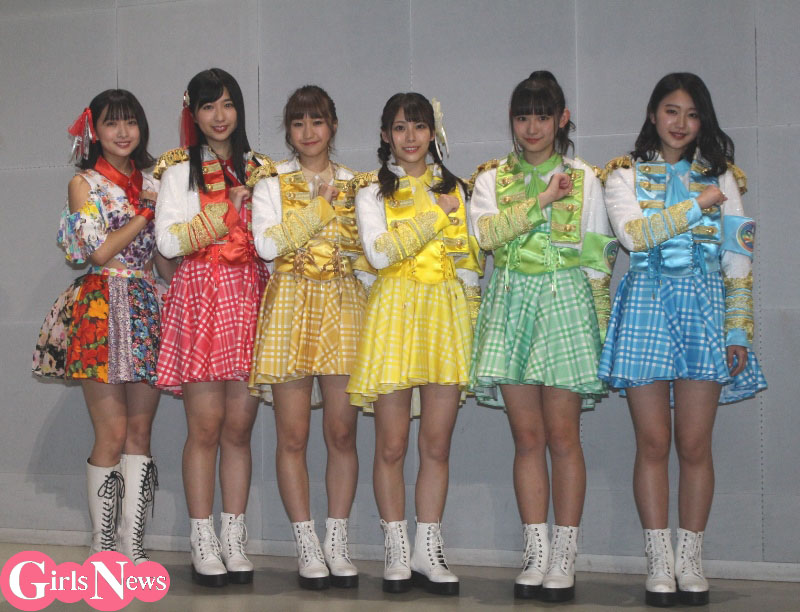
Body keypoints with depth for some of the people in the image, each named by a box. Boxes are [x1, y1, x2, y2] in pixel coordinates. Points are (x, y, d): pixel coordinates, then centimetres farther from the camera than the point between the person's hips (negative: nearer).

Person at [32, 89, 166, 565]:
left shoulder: (152, 184, 16)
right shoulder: (84, 184, 4)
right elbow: (99, 251, -9)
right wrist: (146, 211, -7)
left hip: (146, 312, 4)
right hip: (101, 311, -4)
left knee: (141, 431, 2)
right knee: (113, 433, -7)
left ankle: (133, 546, 6)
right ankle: (103, 548, 3)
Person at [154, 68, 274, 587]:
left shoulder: (259, 169, 17)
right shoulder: (180, 169, 7)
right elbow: (168, 241, -4)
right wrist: (228, 213, -7)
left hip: (250, 298, 3)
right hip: (201, 296, -3)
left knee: (240, 426, 2)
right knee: (206, 425, -6)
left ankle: (234, 540, 8)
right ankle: (203, 543, 2)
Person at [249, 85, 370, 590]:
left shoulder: (355, 184, 13)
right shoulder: (272, 183, 8)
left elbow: (374, 253, 9)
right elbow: (267, 244, -9)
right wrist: (320, 208, -9)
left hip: (343, 307, 2)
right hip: (290, 306, -1)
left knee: (342, 432, 1)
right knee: (293, 435, -2)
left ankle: (338, 542, 11)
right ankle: (308, 544, 7)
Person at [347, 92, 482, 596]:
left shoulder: (454, 187, 16)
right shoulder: (372, 189, 6)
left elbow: (471, 257, 16)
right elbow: (379, 252, -9)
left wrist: (470, 309, 1)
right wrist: (436, 214, -9)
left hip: (448, 313, 3)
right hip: (395, 311, -2)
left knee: (437, 444, 1)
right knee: (392, 445, -1)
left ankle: (428, 551, 9)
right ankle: (397, 553, 8)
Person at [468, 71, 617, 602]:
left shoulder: (584, 180, 8)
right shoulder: (493, 178, 12)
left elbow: (598, 261, 6)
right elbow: (484, 231, -8)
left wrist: (602, 327, 0)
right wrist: (542, 199, -11)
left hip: (566, 300, -2)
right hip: (511, 301, 2)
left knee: (563, 436, -3)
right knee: (527, 436, 3)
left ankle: (565, 557, 2)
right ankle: (536, 552, 9)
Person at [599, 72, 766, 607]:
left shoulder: (720, 177, 13)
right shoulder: (625, 174, 9)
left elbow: (738, 260, 9)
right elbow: (634, 234, -10)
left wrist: (739, 329, 1)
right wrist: (698, 203, -9)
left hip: (705, 307, 1)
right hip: (646, 306, -1)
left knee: (695, 444, -1)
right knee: (653, 442, -1)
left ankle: (691, 560, 9)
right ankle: (660, 561, 6)